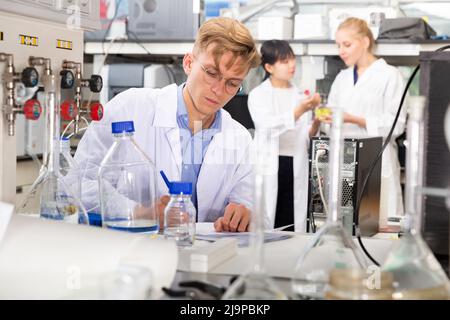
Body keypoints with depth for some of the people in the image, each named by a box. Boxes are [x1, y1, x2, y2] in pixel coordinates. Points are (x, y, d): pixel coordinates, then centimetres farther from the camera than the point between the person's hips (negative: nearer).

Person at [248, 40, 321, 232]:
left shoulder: (300, 95, 15)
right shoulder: (258, 94, 2)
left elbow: (306, 136, 14)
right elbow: (268, 127, -15)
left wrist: (316, 124, -8)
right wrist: (299, 111, -25)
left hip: (296, 166, 4)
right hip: (270, 167, -3)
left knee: (291, 224, 3)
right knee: (265, 223, -4)